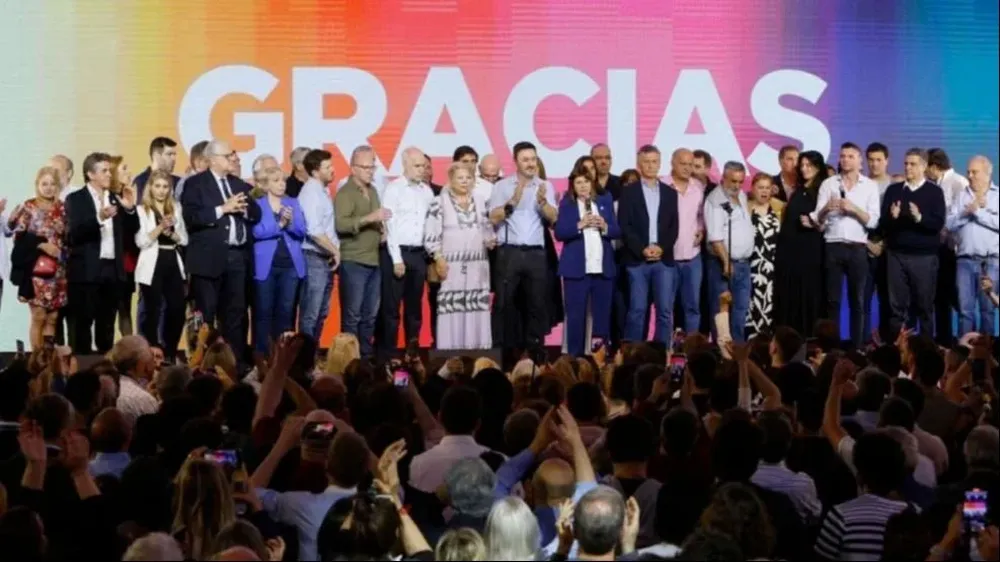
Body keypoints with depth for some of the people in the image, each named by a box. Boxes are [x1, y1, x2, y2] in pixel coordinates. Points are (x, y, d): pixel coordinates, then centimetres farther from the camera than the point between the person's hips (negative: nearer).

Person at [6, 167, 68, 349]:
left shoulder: (61, 208, 10)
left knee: (52, 317, 6)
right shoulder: (28, 207, -2)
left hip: (58, 270, 4)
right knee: (39, 316, -4)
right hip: (36, 268, -4)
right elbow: (19, 237, -8)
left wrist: (63, 250, -5)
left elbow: (67, 236, 14)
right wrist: (41, 244, -17)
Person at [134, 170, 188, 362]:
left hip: (173, 264, 4)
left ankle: (170, 354, 13)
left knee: (177, 310, -1)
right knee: (153, 311, 0)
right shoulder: (142, 210, -2)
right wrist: (160, 227, -19)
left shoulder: (176, 208, 12)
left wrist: (170, 232, -10)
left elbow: (184, 239, 9)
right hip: (152, 265, -4)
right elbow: (141, 241, -11)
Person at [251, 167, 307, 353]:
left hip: (291, 265, 3)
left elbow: (301, 231, 0)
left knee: (286, 311, 6)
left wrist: (291, 222, -19)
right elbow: (257, 232, -15)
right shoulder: (257, 204, -1)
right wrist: (280, 224, -20)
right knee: (264, 312, 2)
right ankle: (262, 355, 7)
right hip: (266, 265, -3)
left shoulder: (293, 203, 9)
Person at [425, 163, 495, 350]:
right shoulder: (439, 203, -1)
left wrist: (491, 240, -2)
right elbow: (431, 235, -4)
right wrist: (438, 259, -10)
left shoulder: (480, 201, 14)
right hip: (451, 264, -4)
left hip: (477, 265, 4)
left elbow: (487, 229, 20)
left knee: (478, 309, 0)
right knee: (451, 310, -7)